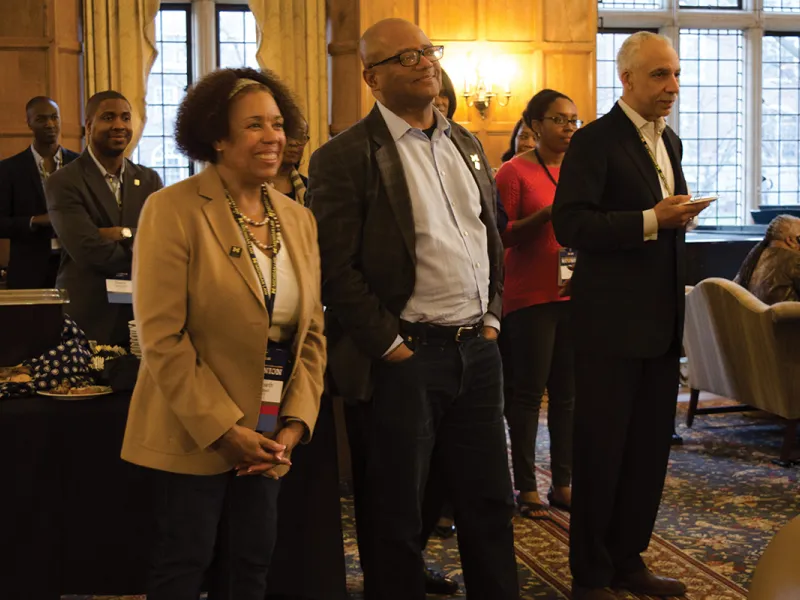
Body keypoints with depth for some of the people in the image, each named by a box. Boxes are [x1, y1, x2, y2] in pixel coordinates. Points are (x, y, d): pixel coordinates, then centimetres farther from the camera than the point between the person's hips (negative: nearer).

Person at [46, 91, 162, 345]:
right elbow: (89, 251, -17)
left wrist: (124, 234, -17)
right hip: (87, 320, -4)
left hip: (143, 315, 4)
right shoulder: (63, 183, -6)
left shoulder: (149, 180, 10)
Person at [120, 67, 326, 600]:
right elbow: (162, 337, -16)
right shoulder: (174, 210, -12)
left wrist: (296, 423, -3)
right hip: (194, 436, -5)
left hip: (269, 437, 5)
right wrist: (224, 429, -17)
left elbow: (312, 332, 8)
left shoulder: (299, 218, 7)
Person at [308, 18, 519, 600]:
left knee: (489, 502, 15)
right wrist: (389, 345, -13)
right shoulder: (346, 158, -9)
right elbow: (338, 270, -13)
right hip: (404, 356, -6)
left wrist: (491, 318, 10)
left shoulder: (466, 144, 13)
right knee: (396, 519, 7)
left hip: (478, 349, 6)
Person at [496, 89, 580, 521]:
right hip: (530, 295, -5)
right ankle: (526, 487, 9)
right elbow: (502, 235, -7)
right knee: (528, 392, 0)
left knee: (567, 392, 7)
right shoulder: (515, 171, -4)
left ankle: (563, 483, 16)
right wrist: (546, 215, -20)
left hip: (574, 292, 5)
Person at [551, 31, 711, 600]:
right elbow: (570, 225, -19)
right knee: (601, 450, 1)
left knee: (650, 447, 12)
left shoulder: (670, 142, 15)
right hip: (612, 323, -7)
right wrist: (651, 220, -24)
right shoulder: (595, 141, -10)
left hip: (662, 321, 8)